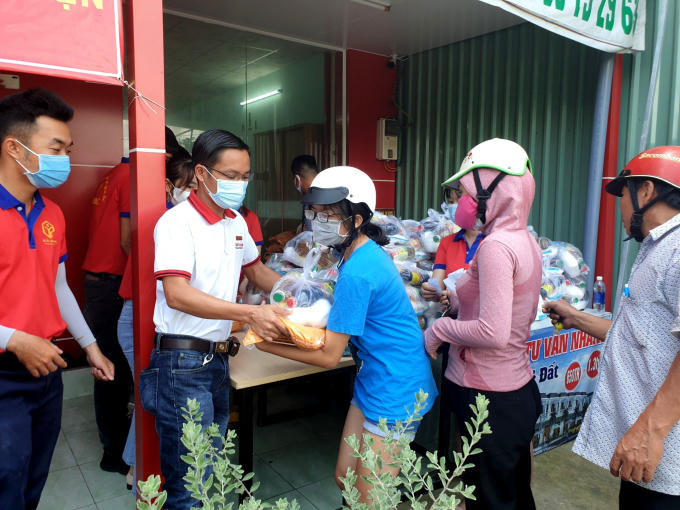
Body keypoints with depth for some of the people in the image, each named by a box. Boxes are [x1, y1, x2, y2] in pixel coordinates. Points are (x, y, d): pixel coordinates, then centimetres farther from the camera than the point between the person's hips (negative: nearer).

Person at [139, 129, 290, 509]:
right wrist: (251, 314, -33)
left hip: (219, 359, 8)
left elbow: (254, 268, 24)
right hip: (184, 362, -7)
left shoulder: (237, 221, 9)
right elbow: (177, 294, -26)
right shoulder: (177, 222, -15)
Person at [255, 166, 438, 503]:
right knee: (344, 477, 19)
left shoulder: (357, 273, -27)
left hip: (394, 391, -9)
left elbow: (328, 356, -21)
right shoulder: (369, 251, 2)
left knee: (369, 499, 7)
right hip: (372, 383, 9)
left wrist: (266, 344, -11)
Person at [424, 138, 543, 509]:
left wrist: (440, 329, -13)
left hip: (489, 399, -9)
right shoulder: (525, 240, 6)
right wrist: (455, 299, 12)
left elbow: (493, 333, -27)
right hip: (519, 390, 9)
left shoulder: (496, 246, -22)